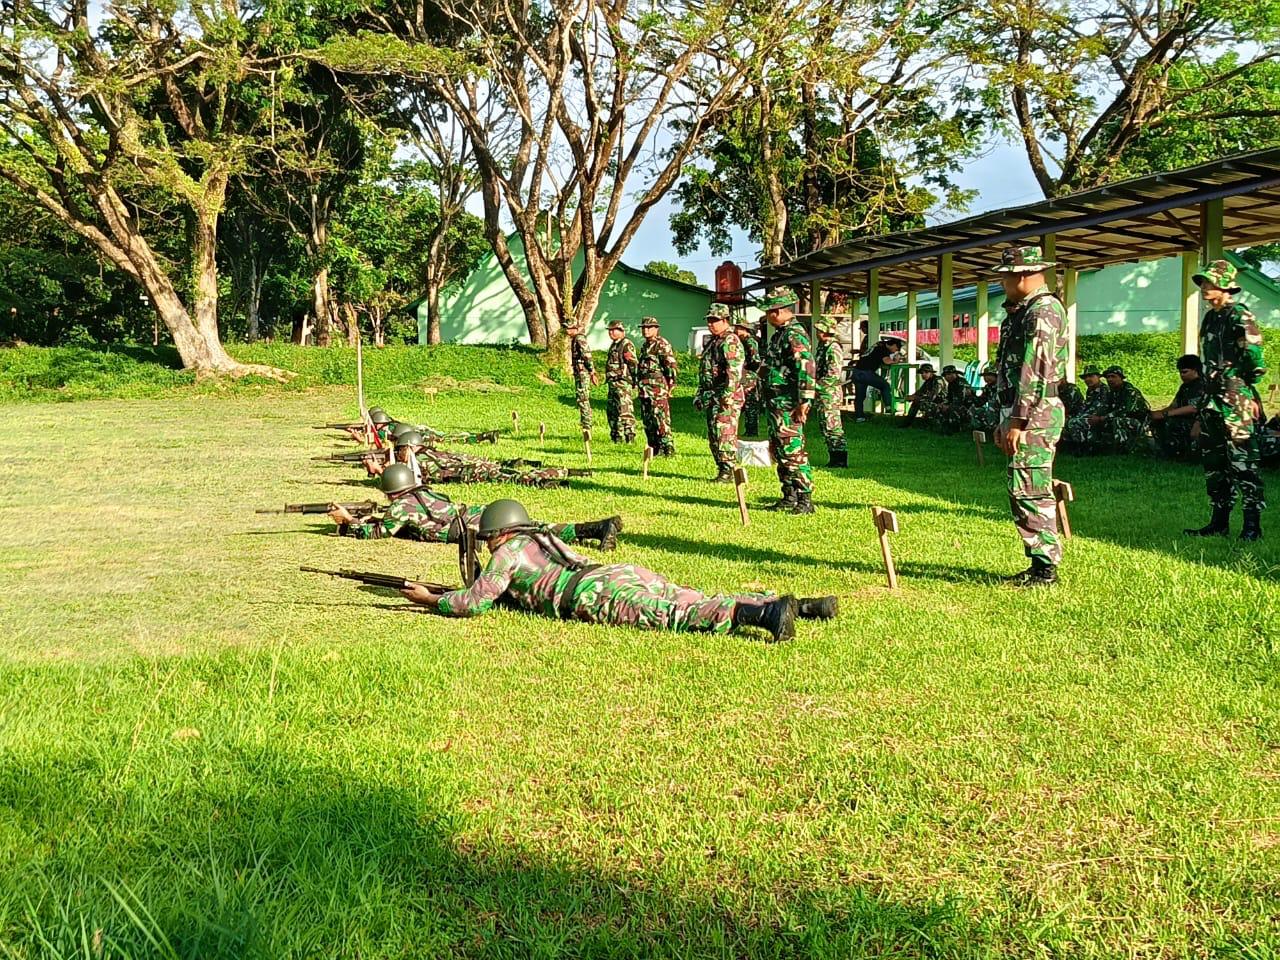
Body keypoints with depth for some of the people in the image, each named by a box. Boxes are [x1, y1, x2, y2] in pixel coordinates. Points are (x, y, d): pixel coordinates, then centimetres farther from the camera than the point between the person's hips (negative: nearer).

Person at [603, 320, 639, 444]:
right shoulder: (614, 345, 19)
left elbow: (633, 363, -16)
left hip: (623, 383, -10)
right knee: (611, 409, 14)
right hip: (613, 382, 10)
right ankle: (615, 435, 22)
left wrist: (635, 381, -17)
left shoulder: (626, 345, -11)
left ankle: (629, 436, -9)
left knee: (624, 410, -11)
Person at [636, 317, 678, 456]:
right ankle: (654, 447, 18)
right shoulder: (645, 346, 20)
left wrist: (671, 384, -16)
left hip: (658, 387, -9)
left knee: (661, 418, -12)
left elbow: (671, 365, -13)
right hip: (645, 389, 10)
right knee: (647, 419, 11)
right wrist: (637, 383, 25)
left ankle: (668, 448, -12)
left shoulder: (662, 344, -8)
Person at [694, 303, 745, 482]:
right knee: (713, 436, 11)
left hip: (726, 398, -10)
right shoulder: (711, 341, 20)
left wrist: (727, 393, -26)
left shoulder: (730, 341, -11)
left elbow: (734, 371, -21)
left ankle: (728, 471, -8)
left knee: (725, 434, -11)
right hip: (711, 397, 10)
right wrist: (700, 394, 24)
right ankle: (722, 470, 17)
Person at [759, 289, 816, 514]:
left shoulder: (794, 335, -15)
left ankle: (805, 500, -7)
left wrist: (804, 402, -25)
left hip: (788, 407, -11)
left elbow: (807, 368, -23)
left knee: (793, 453, -10)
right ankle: (789, 497, 20)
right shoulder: (779, 334, 17)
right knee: (779, 453, 13)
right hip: (775, 404, 11)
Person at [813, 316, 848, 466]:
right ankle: (834, 459, 18)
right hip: (823, 395, 10)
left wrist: (814, 386, -20)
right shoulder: (823, 347, 14)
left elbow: (834, 376, -22)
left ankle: (839, 459, -3)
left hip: (830, 395, -10)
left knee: (832, 427, -7)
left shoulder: (833, 348, -16)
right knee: (825, 426, 13)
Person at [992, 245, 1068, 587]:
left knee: (1029, 492, -10)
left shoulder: (1043, 311, -13)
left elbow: (1035, 372, -20)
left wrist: (1017, 421, -22)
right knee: (1023, 492, 12)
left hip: (1035, 416, -11)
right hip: (1021, 414, 11)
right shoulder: (1022, 311, 19)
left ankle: (1045, 568, -5)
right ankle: (1039, 564, 18)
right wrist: (1003, 420, 22)